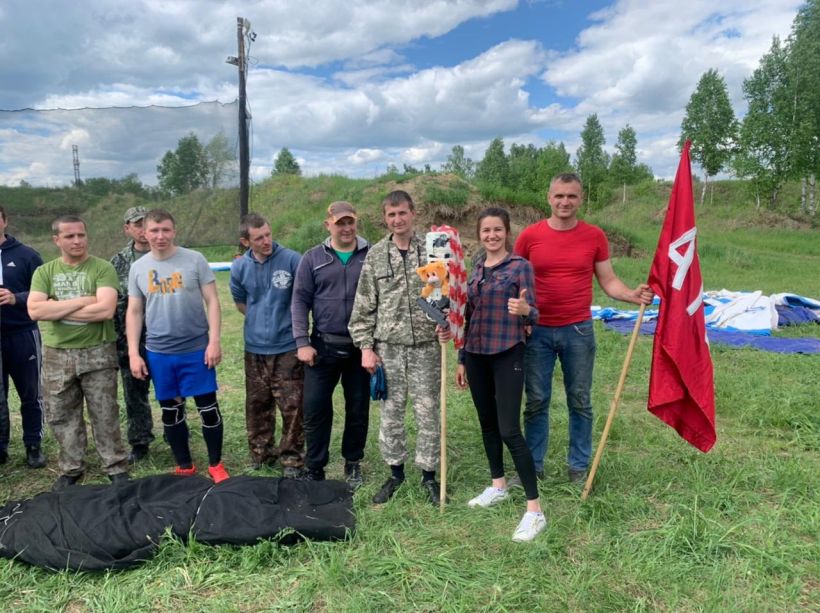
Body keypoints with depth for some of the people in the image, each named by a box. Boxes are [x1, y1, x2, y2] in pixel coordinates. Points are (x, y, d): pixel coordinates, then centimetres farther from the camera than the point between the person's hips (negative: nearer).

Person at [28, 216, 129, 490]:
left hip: (97, 353, -3)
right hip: (56, 355, 3)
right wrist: (81, 302, -15)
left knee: (105, 415, 3)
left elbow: (106, 310, -18)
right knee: (62, 416, 12)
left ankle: (116, 468, 14)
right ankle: (70, 470, 27)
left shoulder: (102, 268, -5)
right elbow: (34, 311, -9)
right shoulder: (44, 272, 6)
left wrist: (56, 310, -11)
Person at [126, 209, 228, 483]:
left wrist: (214, 341, -11)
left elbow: (212, 301, -4)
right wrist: (133, 353, 3)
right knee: (170, 411, 12)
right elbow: (134, 312, 9)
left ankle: (216, 464, 20)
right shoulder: (138, 268, 5)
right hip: (158, 353, 3)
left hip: (196, 349, -3)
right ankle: (184, 466, 28)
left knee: (208, 408, 3)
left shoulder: (194, 260, -4)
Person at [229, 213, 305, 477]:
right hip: (255, 348, 4)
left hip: (288, 347, -4)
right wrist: (262, 320, 11)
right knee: (257, 406, 14)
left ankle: (292, 459, 16)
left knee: (292, 406, 0)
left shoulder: (291, 260, -12)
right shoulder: (240, 267, 1)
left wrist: (284, 320, 2)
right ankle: (261, 454, 31)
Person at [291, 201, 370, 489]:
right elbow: (300, 301, 2)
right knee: (315, 408, 3)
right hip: (323, 346, 0)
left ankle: (353, 464, 27)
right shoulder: (313, 258, 3)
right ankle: (314, 468, 17)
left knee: (358, 408, 9)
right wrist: (302, 342, -6)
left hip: (361, 346, 0)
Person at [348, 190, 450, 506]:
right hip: (387, 347, 1)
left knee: (428, 412, 5)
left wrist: (447, 324, -14)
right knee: (391, 413, 10)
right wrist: (366, 346, 0)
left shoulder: (430, 250, 0)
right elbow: (364, 305, 4)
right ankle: (395, 471, 27)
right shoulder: (376, 255, 4)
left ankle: (428, 474, 22)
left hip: (426, 346, -1)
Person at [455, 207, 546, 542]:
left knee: (509, 430, -10)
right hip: (476, 355, 6)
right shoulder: (475, 269, 10)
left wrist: (524, 310, -33)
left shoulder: (520, 266, -6)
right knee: (487, 423, 15)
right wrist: (462, 359, 15)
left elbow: (533, 314, -9)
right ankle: (498, 485, 34)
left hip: (507, 354, -6)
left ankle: (534, 510, -2)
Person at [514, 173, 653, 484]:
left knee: (580, 401, 11)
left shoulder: (595, 236, 0)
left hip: (578, 330, 1)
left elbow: (608, 281, 5)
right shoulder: (530, 235, -2)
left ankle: (578, 466, 26)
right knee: (536, 402, 8)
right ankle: (533, 466, 23)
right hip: (538, 331, 0)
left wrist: (633, 295, -14)